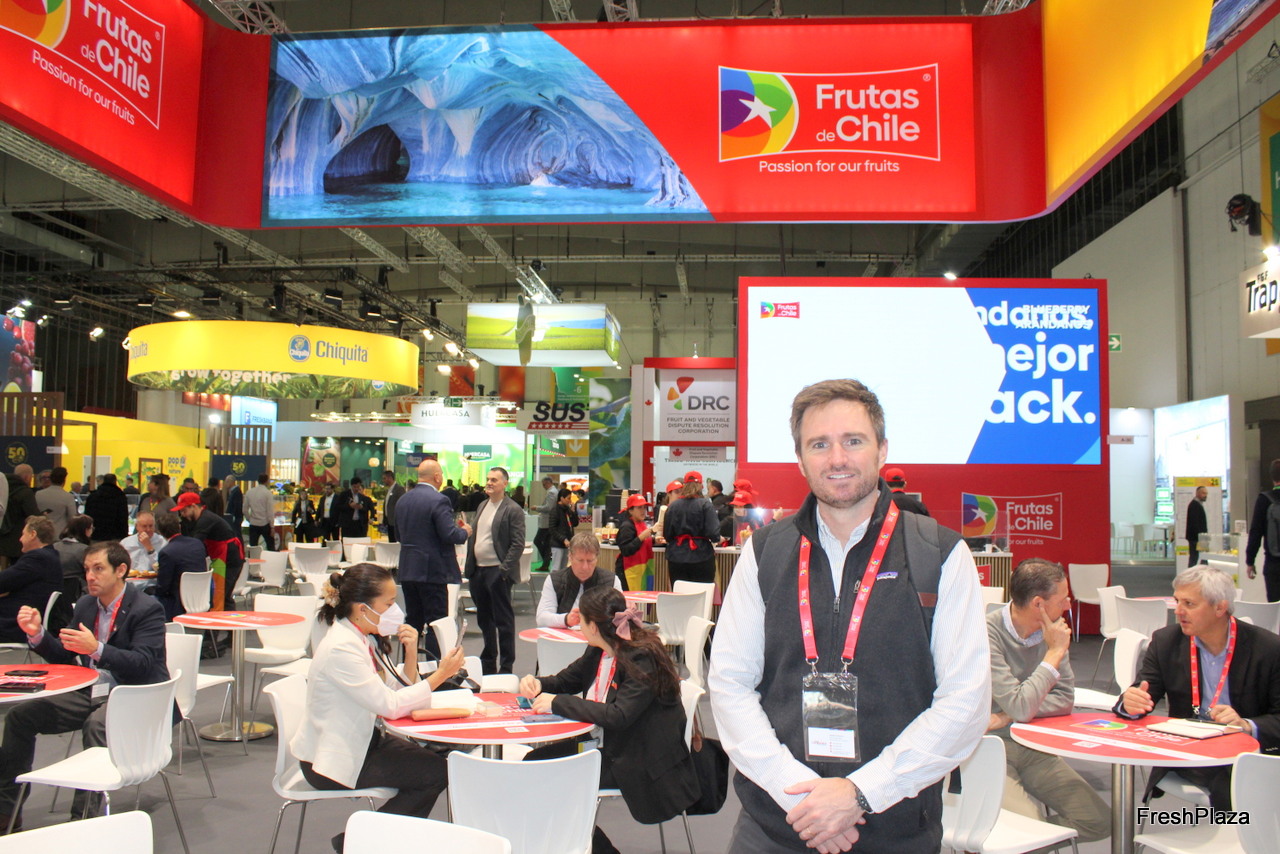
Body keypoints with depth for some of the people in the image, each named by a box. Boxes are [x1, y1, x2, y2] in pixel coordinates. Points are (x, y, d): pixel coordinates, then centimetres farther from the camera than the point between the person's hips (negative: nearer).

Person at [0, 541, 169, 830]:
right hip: (89, 692, 8)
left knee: (96, 725, -35)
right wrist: (37, 633, -4)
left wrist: (97, 649, -33)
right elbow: (62, 656, 15)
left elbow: (143, 664, -20)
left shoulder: (147, 609, -11)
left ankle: (83, 818, -26)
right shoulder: (85, 605, 12)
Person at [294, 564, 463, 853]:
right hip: (332, 761, -9)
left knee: (431, 761, 2)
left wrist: (411, 653, -10)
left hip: (363, 741, 9)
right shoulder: (341, 648, -25)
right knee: (435, 772, -11)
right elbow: (390, 705, -26)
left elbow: (401, 692, 5)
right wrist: (440, 675, -21)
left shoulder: (367, 638, 4)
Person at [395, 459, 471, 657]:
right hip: (432, 570, -7)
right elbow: (450, 535, -21)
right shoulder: (438, 500, -15)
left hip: (407, 569, 7)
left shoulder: (402, 500, 9)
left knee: (413, 622, 16)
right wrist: (465, 531, 1)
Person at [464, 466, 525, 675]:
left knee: (503, 620, 0)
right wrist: (469, 566, 11)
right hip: (478, 570, 8)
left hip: (497, 572, -8)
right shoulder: (482, 507, 15)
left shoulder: (513, 510, -9)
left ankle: (506, 667, 8)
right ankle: (488, 663, 28)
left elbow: (518, 544, -13)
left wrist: (504, 570, -18)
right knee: (484, 619, 16)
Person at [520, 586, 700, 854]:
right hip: (606, 746, 9)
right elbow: (566, 680, 20)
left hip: (639, 762, -9)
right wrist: (537, 684, -2)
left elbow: (618, 716, -31)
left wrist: (558, 703, -25)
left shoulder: (643, 658, -22)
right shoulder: (597, 652, 4)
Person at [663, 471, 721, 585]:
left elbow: (667, 535, 4)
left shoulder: (673, 506, 1)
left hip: (676, 559, 3)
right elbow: (713, 532, -13)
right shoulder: (705, 505, -8)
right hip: (701, 557, -3)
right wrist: (717, 539, 8)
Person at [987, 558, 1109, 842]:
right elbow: (1021, 707, -25)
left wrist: (1007, 716, -14)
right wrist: (1055, 653, -16)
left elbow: (1065, 700, 0)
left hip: (1033, 747, 7)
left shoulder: (1051, 630, 1)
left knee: (1100, 821, -3)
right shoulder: (986, 634, -20)